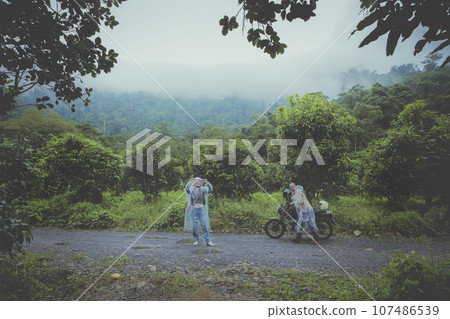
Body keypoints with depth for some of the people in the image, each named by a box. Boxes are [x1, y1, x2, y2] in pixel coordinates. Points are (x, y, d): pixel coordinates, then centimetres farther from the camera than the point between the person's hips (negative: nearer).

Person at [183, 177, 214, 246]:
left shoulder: (203, 189, 8)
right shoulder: (192, 189, 5)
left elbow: (210, 190, -8)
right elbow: (186, 189, -15)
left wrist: (207, 183, -20)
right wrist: (191, 182, -24)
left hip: (201, 209, 0)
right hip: (193, 209, 0)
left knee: (204, 225, -4)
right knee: (194, 226, 2)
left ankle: (208, 241, -3)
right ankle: (196, 240, 14)